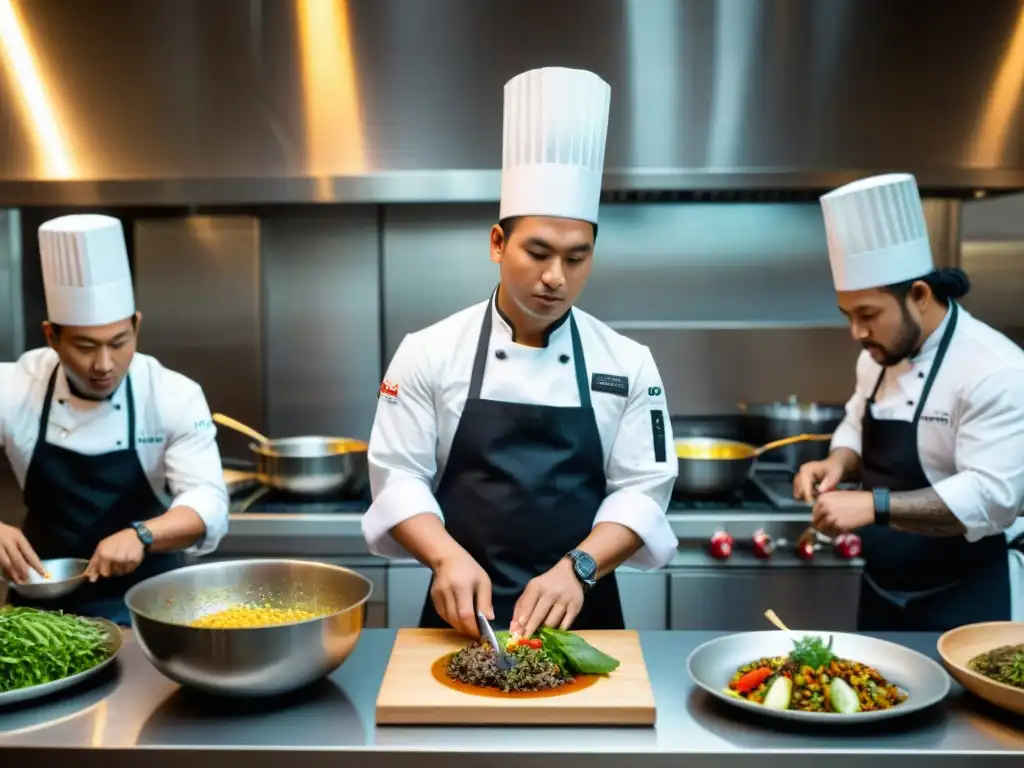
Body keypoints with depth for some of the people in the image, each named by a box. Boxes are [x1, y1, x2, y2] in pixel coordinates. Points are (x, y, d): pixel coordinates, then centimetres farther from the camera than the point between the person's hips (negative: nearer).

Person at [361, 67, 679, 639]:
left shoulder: (627, 363, -4)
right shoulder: (431, 352, -6)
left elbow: (643, 489, -5)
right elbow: (398, 476, -6)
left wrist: (577, 569, -20)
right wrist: (449, 557, -22)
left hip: (582, 612, 1)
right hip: (464, 612, 0)